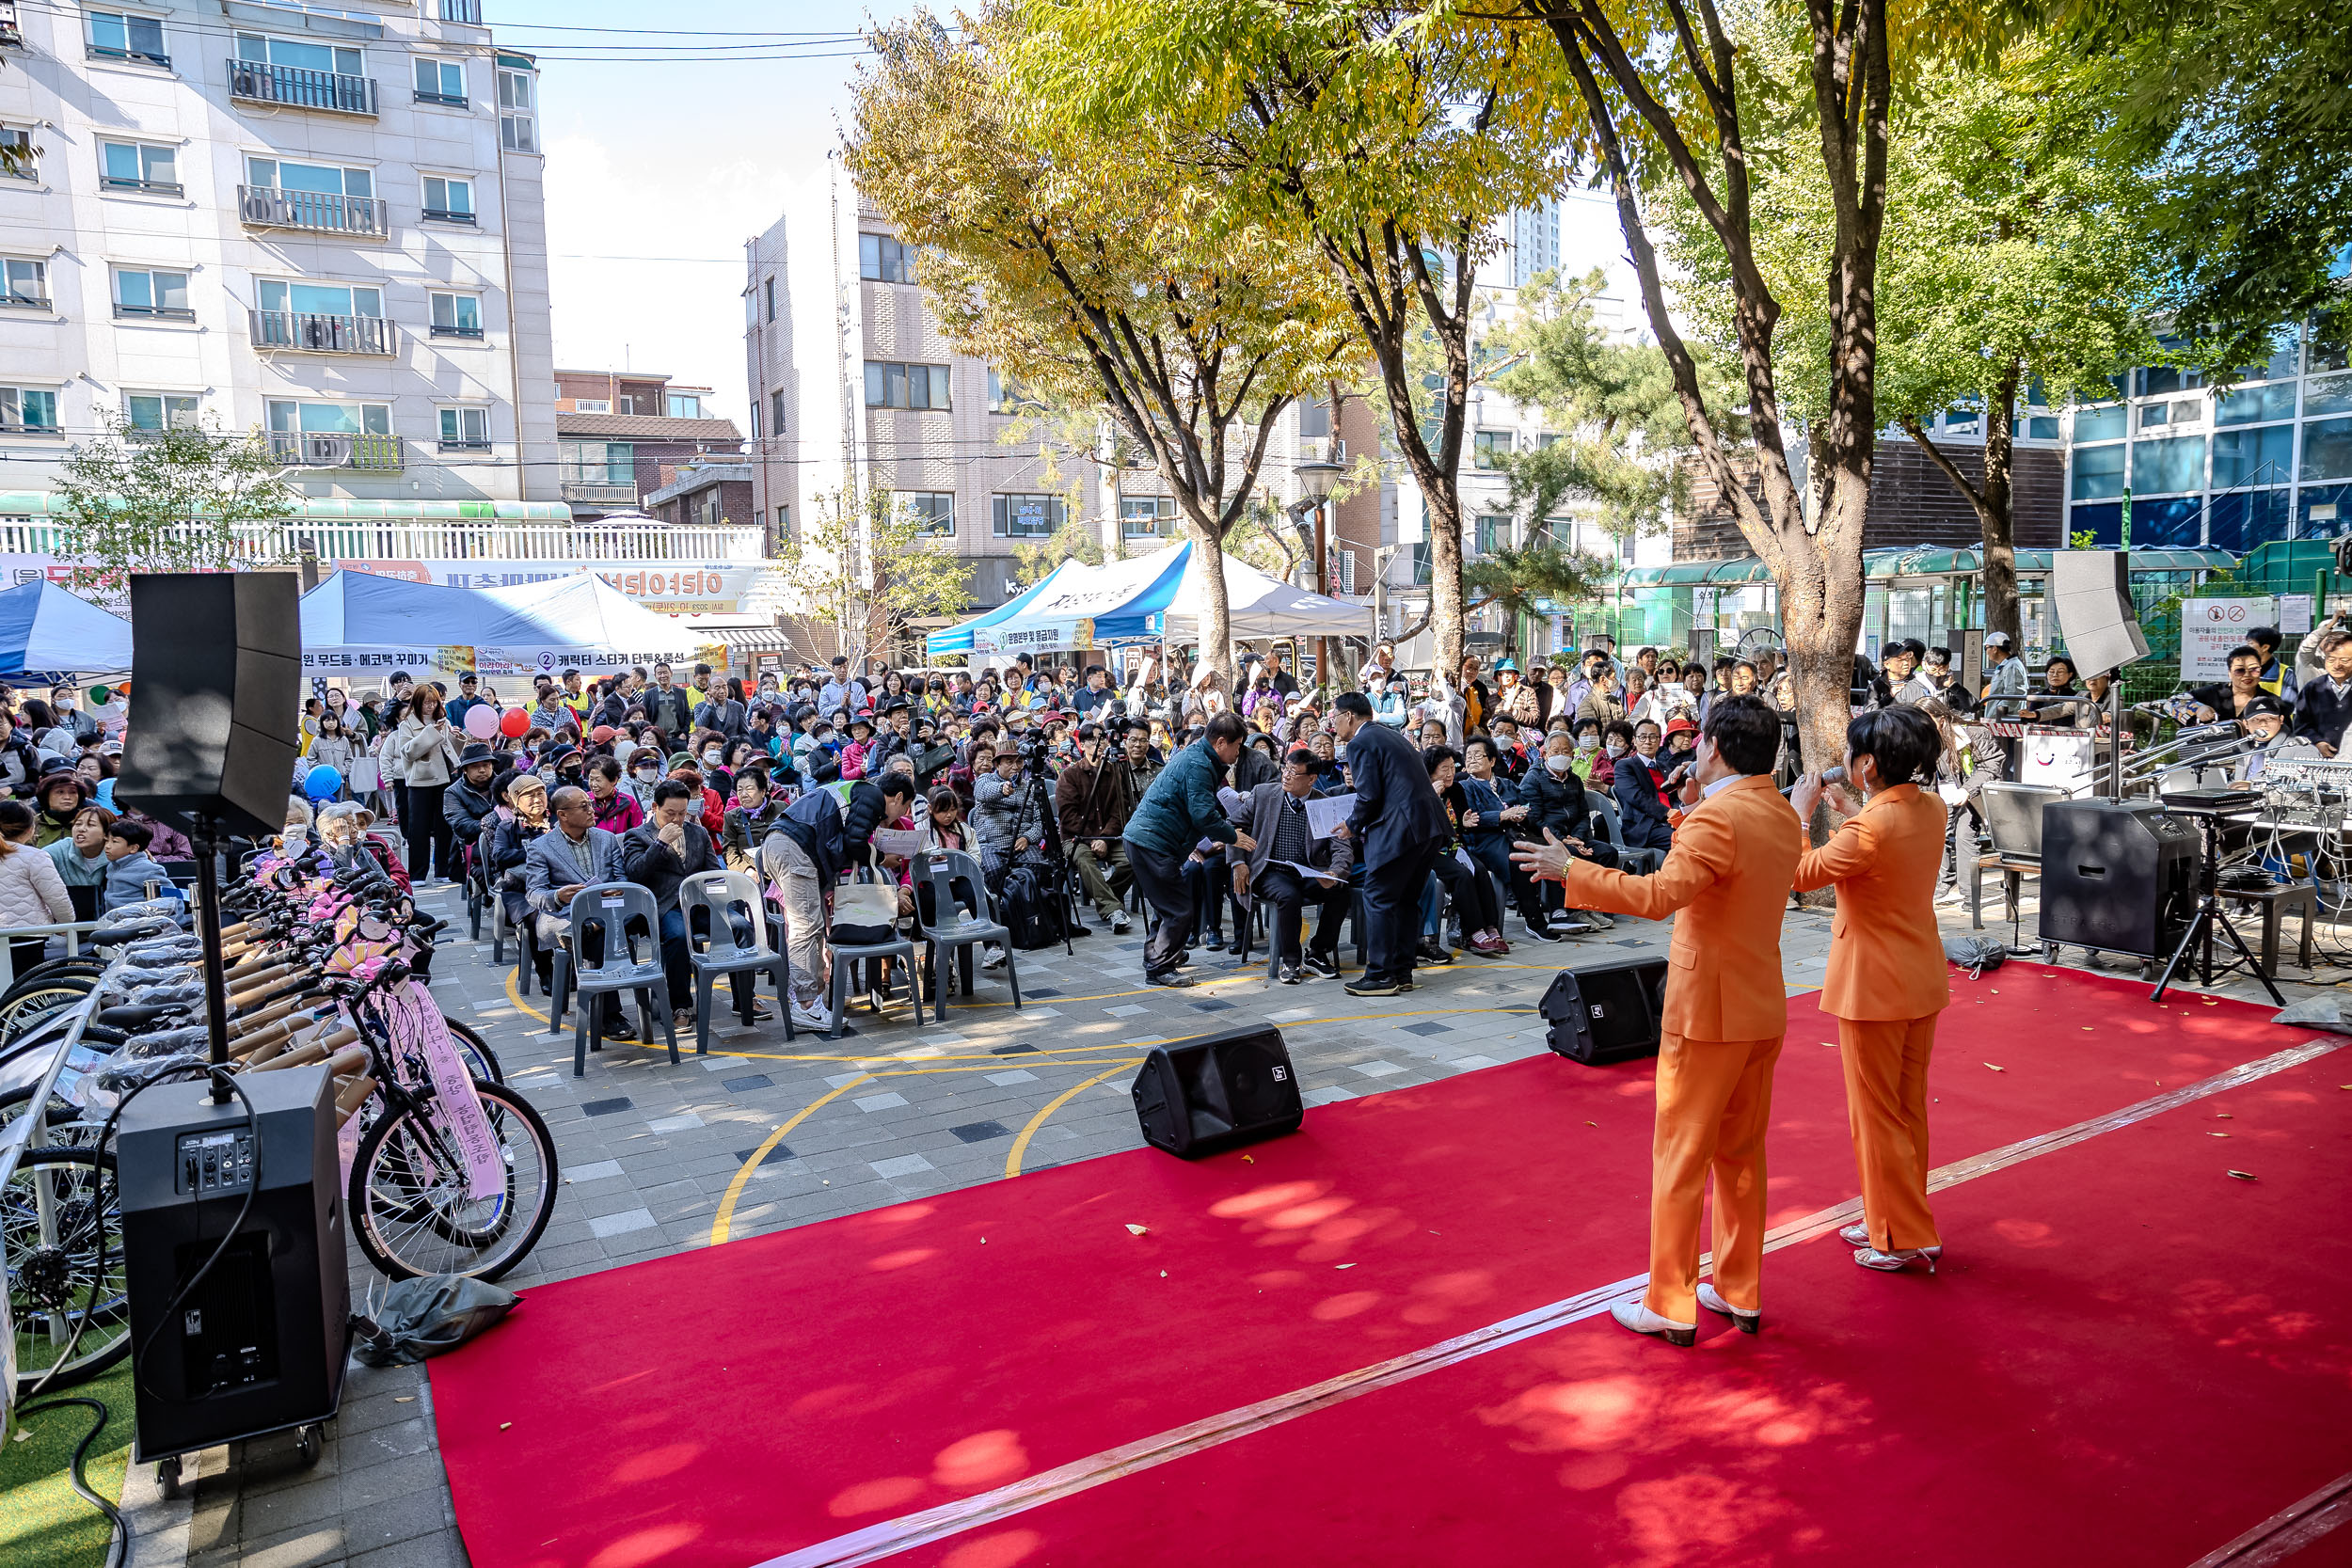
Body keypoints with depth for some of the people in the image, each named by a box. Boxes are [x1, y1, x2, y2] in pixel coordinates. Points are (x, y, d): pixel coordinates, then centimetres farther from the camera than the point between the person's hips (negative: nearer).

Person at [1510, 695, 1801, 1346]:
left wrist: (1570, 871, -26)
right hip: (1763, 1010, 9)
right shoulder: (1781, 815, 8)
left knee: (1680, 1159, 2)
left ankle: (1671, 1307, 11)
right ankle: (1740, 1292, 28)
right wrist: (1693, 810, 15)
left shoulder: (1717, 818, -20)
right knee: (1741, 1153, 17)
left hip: (1707, 1011, -9)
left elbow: (1658, 894, -32)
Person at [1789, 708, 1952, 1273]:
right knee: (1909, 1110, 19)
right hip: (1922, 980, 9)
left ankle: (1904, 1239, 15)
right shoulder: (1931, 810, 0)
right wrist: (1845, 811, 12)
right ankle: (1892, 1220, 33)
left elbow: (1803, 874, -15)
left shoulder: (1870, 828, -26)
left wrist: (1801, 814, -3)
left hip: (1875, 988, -9)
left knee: (1876, 1115, 5)